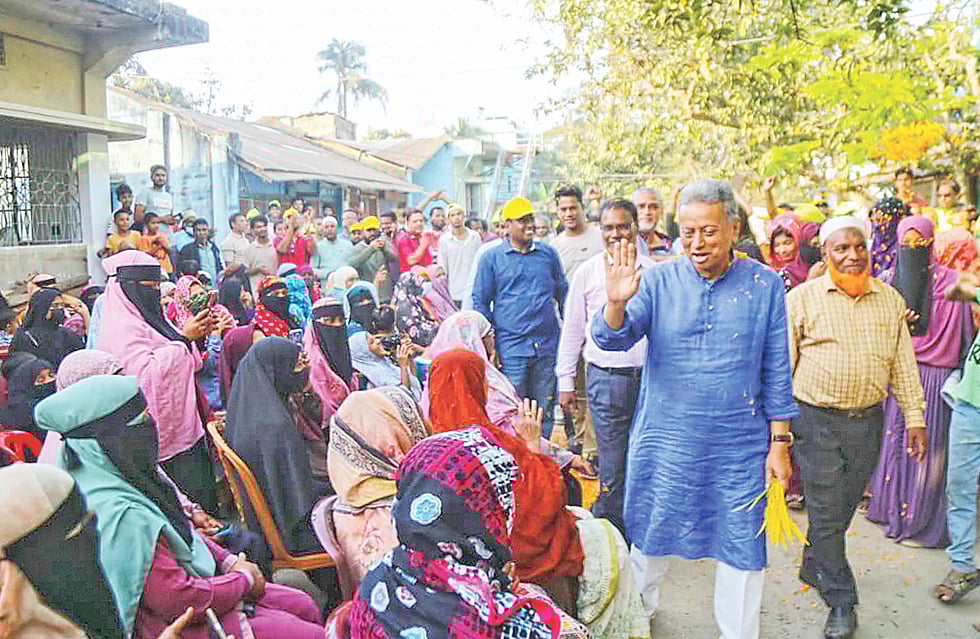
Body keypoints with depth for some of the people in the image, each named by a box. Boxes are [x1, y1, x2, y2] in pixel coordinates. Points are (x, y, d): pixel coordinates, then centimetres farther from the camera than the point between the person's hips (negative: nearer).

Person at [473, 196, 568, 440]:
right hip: (511, 349, -3)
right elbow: (480, 302, 4)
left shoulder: (548, 253, 11)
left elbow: (563, 293, 19)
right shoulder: (492, 258, 3)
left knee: (545, 413, 10)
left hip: (548, 347, 3)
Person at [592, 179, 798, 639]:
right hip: (664, 441, 0)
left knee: (741, 548, 11)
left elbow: (776, 371, 2)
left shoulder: (765, 285, -2)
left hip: (739, 446, 0)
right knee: (651, 539, 16)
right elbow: (612, 340, -13)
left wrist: (779, 442, 1)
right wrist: (616, 303, -33)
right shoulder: (658, 281, -3)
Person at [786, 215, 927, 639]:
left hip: (868, 421, 4)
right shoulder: (802, 298, -5)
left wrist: (914, 417, 7)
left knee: (844, 506, 15)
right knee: (825, 512, 1)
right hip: (817, 420, -3)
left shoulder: (890, 299, 7)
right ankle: (841, 602, 14)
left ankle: (814, 567, 38)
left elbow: (903, 363, 10)